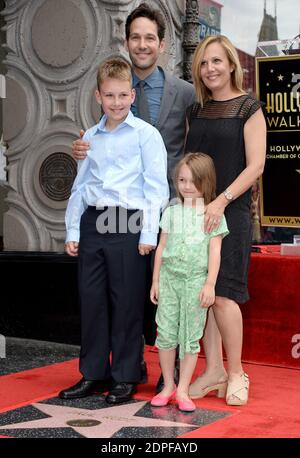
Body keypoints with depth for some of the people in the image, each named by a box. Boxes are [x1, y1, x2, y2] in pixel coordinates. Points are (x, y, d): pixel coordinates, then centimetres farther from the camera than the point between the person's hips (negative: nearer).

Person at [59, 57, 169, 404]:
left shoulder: (145, 134, -1)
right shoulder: (90, 137, 15)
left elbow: (156, 187, -5)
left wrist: (148, 233, -10)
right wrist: (72, 231, 13)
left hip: (127, 225, -5)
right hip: (92, 223, 5)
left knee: (126, 303, 1)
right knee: (91, 299, 9)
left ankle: (125, 377, 13)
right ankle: (93, 373, 21)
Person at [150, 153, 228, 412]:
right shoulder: (172, 212, 8)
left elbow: (214, 252, -3)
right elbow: (161, 247, 10)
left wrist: (210, 284, -9)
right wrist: (155, 280, 8)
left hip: (196, 280, -2)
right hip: (169, 277, 3)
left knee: (191, 336, 2)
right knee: (166, 333, 3)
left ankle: (183, 390, 9)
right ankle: (168, 386, 16)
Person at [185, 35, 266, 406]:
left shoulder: (248, 108, -1)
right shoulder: (196, 112, 14)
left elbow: (255, 165, -8)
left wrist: (222, 201, -18)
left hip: (230, 212, -5)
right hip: (195, 211, 5)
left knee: (222, 294, -9)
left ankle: (236, 374, 5)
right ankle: (213, 369, 15)